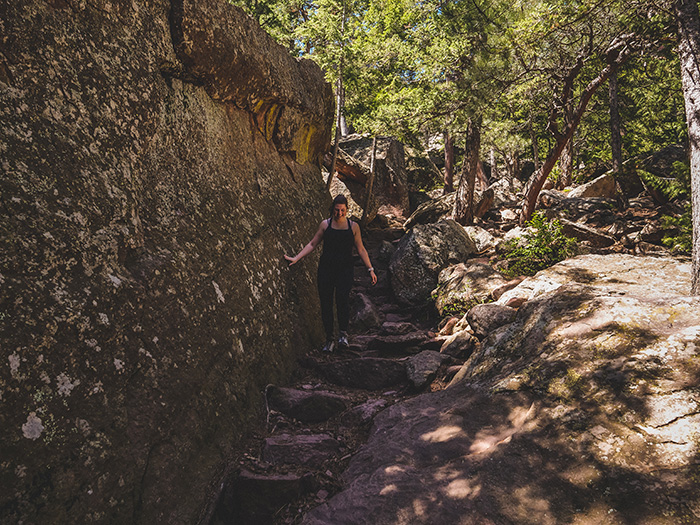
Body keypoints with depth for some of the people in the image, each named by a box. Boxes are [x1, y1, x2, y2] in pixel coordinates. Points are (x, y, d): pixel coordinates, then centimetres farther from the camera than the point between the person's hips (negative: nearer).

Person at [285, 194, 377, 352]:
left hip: (345, 269, -1)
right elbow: (312, 244, 9)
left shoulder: (353, 226, 4)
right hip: (326, 268, 1)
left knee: (342, 298, -22)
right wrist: (296, 258, 1)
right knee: (325, 302, -1)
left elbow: (361, 249, 9)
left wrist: (370, 269, 5)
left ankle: (343, 333, -4)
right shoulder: (325, 224, 5)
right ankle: (329, 339, 11)